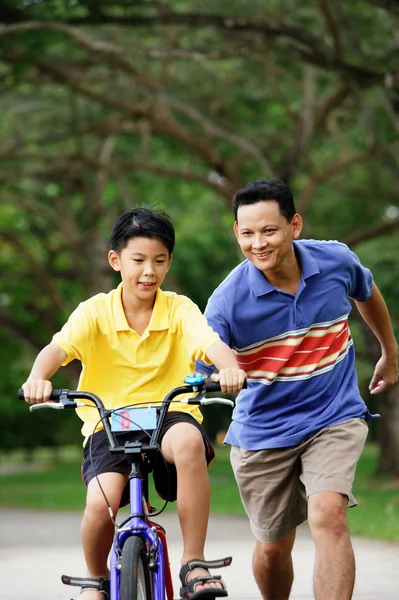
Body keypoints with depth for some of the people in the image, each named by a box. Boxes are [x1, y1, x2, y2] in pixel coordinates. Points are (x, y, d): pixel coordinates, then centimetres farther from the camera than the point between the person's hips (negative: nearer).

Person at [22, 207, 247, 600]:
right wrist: (38, 377, -40)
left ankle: (193, 565, -25)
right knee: (100, 503, -26)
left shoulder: (179, 309, -1)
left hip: (169, 415, 0)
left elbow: (211, 342, -18)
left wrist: (229, 367, -42)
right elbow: (58, 347, -17)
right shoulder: (96, 311, -2)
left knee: (189, 441, -37)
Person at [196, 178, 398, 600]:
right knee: (273, 547, 10)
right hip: (263, 430, 0)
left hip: (335, 418, 0)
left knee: (328, 516, -24)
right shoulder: (227, 302, -20)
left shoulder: (335, 261, -11)